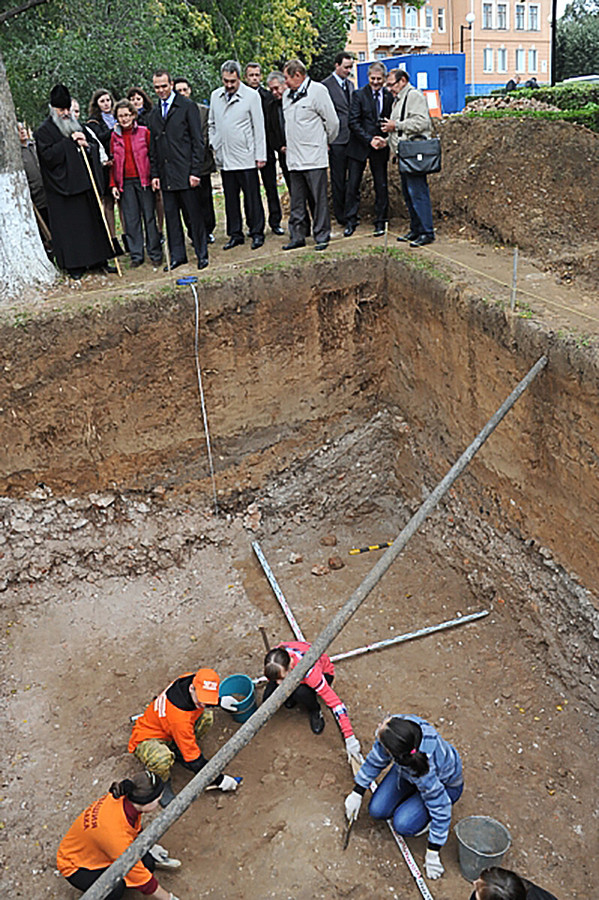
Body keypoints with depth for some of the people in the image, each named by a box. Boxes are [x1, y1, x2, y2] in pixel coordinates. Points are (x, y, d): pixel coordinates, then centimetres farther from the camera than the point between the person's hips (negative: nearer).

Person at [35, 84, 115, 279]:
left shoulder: (77, 126, 17)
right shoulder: (44, 131, -1)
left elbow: (96, 148, 18)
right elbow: (48, 155, -14)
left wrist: (86, 145, -5)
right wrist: (70, 142, -14)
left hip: (85, 183, 6)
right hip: (62, 187, -6)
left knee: (93, 220, 7)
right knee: (69, 224, -4)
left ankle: (98, 260, 14)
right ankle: (74, 264, 2)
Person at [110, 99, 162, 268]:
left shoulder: (144, 132, 2)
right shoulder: (115, 136, 9)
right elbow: (113, 161, 12)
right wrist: (113, 184, 6)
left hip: (143, 179, -2)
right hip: (125, 182, 2)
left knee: (149, 216, 0)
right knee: (131, 219, 2)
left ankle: (155, 253, 9)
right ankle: (136, 255, 9)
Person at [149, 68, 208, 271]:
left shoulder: (187, 107, 0)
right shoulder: (153, 115, 16)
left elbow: (198, 141, -5)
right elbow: (153, 147, 19)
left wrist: (195, 171, -12)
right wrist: (154, 174, 10)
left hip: (185, 172, -5)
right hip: (166, 174, 5)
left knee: (193, 214, -1)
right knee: (171, 215, 7)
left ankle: (202, 254, 9)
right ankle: (177, 255, 15)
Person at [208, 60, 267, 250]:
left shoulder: (251, 96, -2)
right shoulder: (215, 96, 11)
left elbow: (259, 127, -3)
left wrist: (260, 155, -7)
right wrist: (214, 145, 9)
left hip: (245, 157, -4)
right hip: (224, 158, 4)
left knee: (252, 197, -3)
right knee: (230, 198, 8)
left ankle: (257, 233, 8)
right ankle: (235, 234, 16)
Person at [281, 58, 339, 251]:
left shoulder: (318, 90, -4)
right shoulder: (287, 95, 16)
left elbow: (332, 122, -3)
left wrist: (326, 142, 8)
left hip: (314, 157, -6)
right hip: (294, 157, 6)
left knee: (319, 199, -3)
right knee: (296, 201, 9)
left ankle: (322, 237, 5)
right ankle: (297, 237, 15)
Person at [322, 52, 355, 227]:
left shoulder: (350, 84, 16)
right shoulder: (326, 86, -6)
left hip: (352, 139, 7)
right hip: (337, 140, -6)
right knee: (338, 180, 0)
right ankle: (340, 216, 9)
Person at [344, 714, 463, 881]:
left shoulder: (425, 770, -46)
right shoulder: (400, 726, -34)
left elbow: (441, 810, -29)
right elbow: (377, 759, -11)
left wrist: (432, 854, -17)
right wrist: (357, 792, -2)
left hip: (445, 784, -5)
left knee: (403, 824, -20)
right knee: (377, 810, -5)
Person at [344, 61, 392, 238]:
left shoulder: (389, 96, 5)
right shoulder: (358, 95, -2)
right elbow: (353, 122, -7)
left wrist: (385, 139, -9)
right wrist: (369, 140, -15)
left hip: (380, 148, 2)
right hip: (359, 146, -1)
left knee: (381, 186, 4)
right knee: (352, 185, -1)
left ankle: (380, 223, 14)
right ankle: (350, 222, 8)